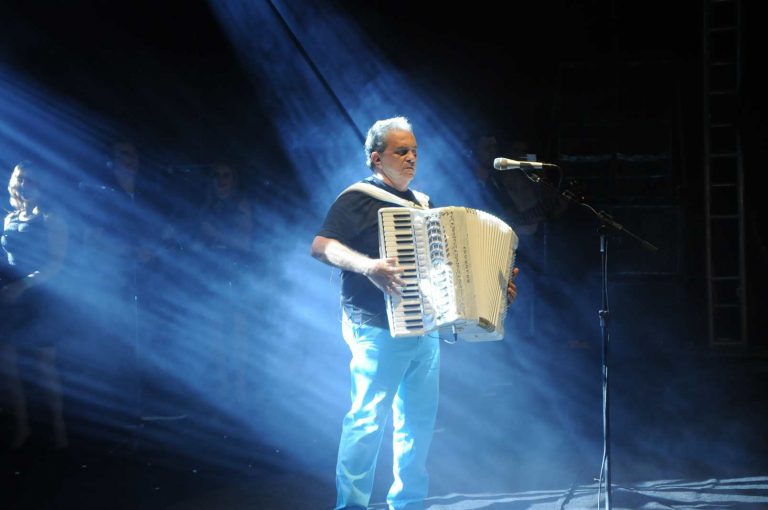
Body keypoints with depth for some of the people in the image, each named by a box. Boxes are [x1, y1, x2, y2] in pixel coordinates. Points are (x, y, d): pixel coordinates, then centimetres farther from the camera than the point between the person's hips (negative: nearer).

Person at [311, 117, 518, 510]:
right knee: (368, 418, -9)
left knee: (419, 419, 9)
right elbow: (321, 246, -15)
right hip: (378, 330, -8)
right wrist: (368, 266, -29)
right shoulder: (358, 200, -4)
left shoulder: (423, 204, 20)